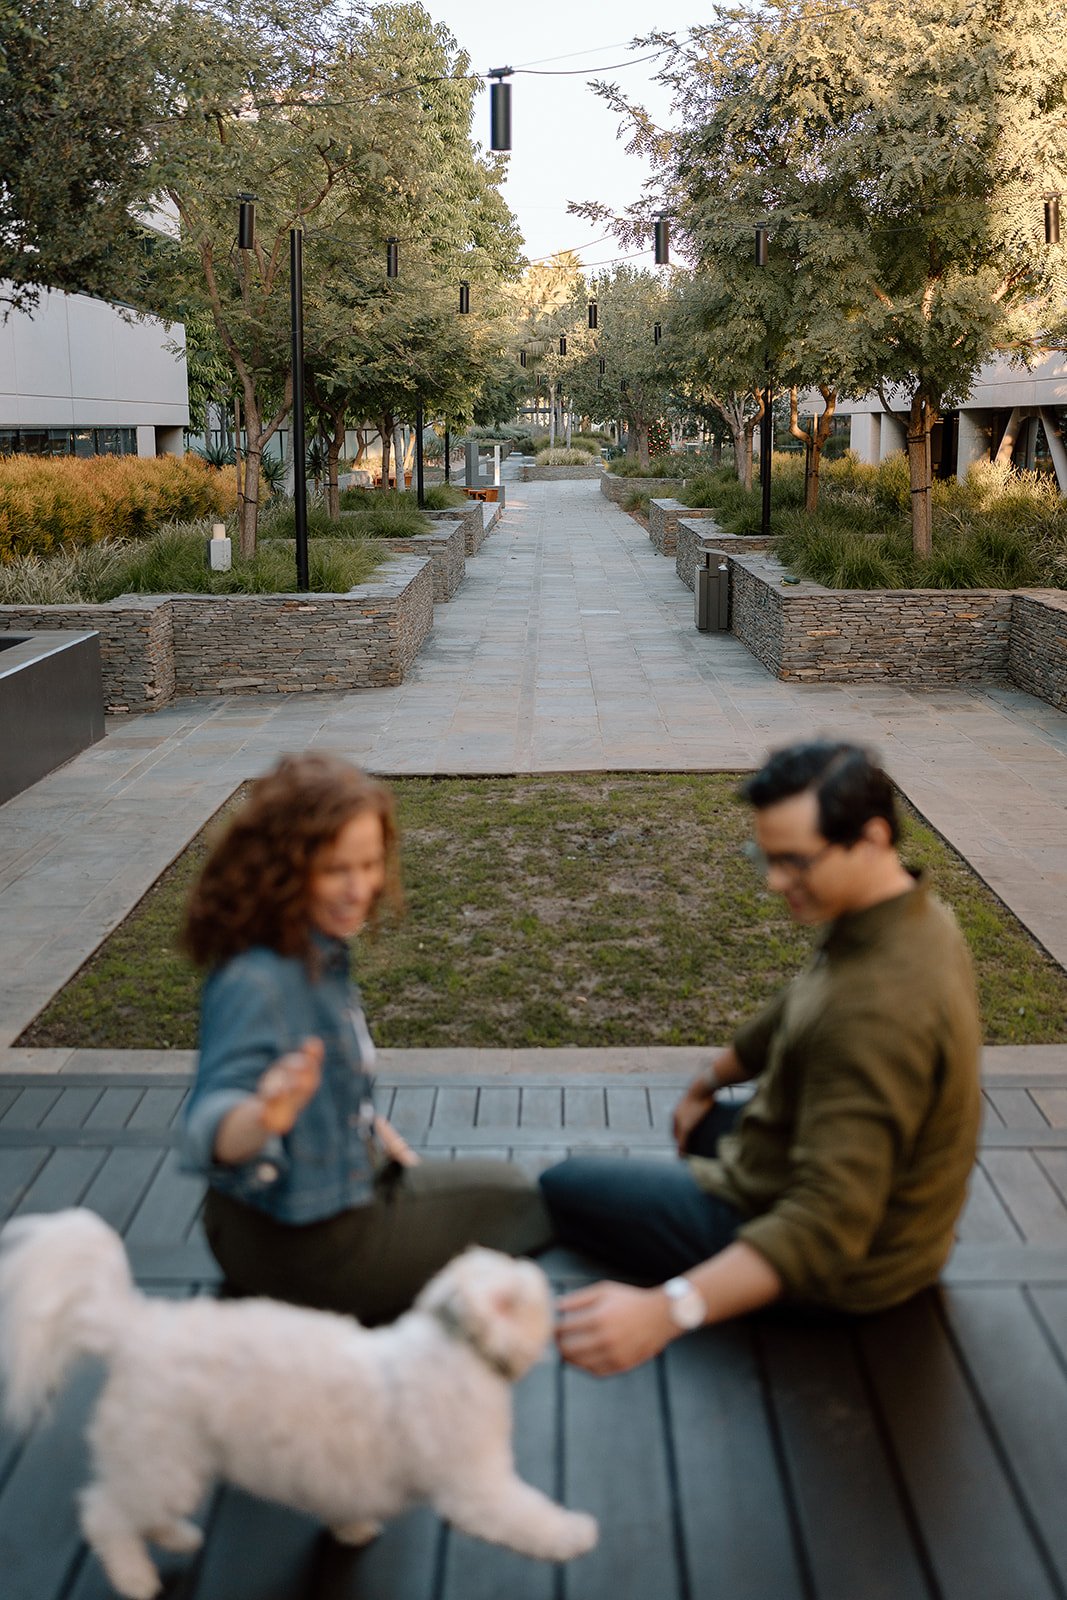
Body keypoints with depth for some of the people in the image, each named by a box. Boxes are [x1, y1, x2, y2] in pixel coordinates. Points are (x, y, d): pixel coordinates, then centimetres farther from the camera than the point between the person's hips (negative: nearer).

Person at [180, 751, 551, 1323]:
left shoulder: (322, 949, -2)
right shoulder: (255, 984, -31)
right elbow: (209, 1134, -42)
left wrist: (381, 1137, 11)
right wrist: (265, 1117, -61)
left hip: (352, 1186, 9)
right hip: (293, 1242, -9)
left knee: (506, 1185, 26)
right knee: (520, 1210, 5)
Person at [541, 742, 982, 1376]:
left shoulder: (876, 1009, -38)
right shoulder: (914, 914, -6)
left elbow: (829, 1222, -42)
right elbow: (793, 1016, 13)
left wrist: (667, 1309, -51)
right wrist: (709, 1082, 26)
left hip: (840, 1264, -9)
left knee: (561, 1187, 3)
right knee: (707, 1124, 34)